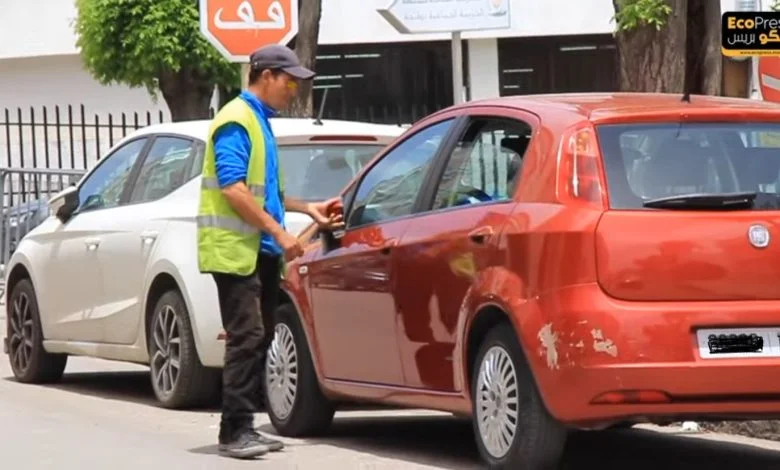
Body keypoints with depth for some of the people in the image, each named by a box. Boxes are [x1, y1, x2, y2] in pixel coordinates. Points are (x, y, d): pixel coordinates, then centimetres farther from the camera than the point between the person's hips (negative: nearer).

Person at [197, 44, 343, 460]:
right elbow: (233, 190, -21)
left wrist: (307, 208, 19)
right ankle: (234, 431, -13)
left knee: (258, 339, 9)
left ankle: (242, 426, 13)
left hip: (260, 250, 10)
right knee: (246, 338, -13)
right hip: (235, 249, -10)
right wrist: (279, 232, -20)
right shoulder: (236, 121, -12)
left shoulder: (260, 121, 19)